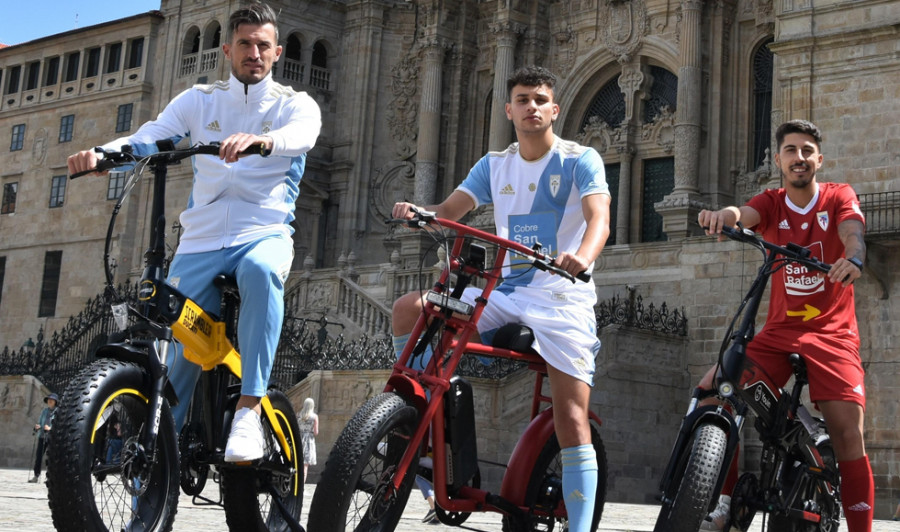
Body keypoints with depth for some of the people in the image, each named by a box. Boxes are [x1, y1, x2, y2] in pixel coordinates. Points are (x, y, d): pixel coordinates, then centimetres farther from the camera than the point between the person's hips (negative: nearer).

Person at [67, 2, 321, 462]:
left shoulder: (294, 104, 8)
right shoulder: (199, 101, 14)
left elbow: (302, 134, -16)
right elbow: (150, 136, -1)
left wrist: (262, 140, -40)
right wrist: (102, 153, -23)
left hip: (263, 233, -2)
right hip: (201, 240, 2)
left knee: (261, 269, -38)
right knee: (178, 349, -6)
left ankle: (248, 409, -34)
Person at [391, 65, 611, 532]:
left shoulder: (580, 160, -2)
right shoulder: (495, 165, 13)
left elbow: (599, 217, -18)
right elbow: (450, 210, 1)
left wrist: (583, 256, -42)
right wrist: (416, 211, -24)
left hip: (561, 296, -4)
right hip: (504, 290, 4)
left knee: (571, 419, -12)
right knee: (409, 309, -15)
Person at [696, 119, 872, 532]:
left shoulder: (838, 197, 3)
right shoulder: (771, 203, 6)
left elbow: (853, 232, -18)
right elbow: (745, 215, -17)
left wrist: (853, 258, -44)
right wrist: (726, 214, -43)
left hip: (831, 334, -2)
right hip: (779, 331, 2)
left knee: (848, 435, -15)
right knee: (712, 388, -15)